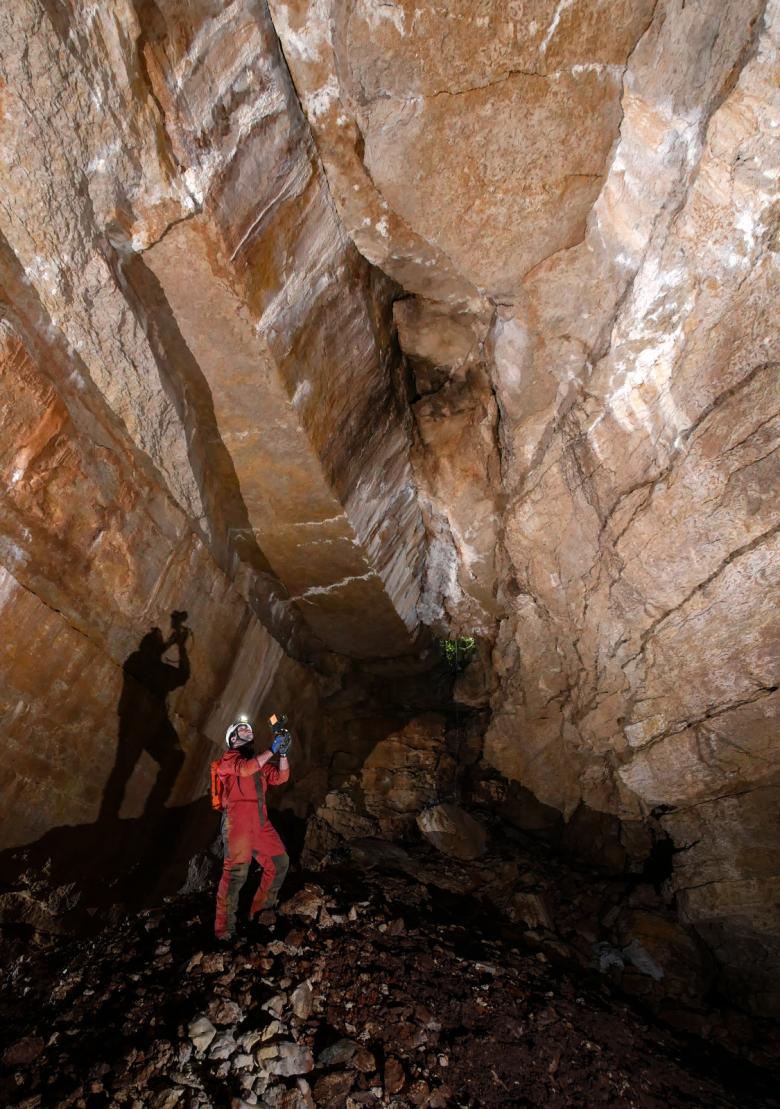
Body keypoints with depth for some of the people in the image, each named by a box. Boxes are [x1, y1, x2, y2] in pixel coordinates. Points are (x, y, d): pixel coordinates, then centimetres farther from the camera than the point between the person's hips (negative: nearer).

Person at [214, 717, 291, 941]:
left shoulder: (259, 761, 24)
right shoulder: (229, 757, 3)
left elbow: (280, 777, 15)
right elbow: (244, 769, -18)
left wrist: (283, 753, 2)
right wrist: (271, 750, -17)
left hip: (260, 822, 8)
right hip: (237, 821, -7)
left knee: (279, 862, 9)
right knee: (236, 871, -12)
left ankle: (260, 911, 21)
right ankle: (224, 928, -6)